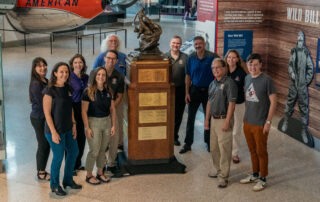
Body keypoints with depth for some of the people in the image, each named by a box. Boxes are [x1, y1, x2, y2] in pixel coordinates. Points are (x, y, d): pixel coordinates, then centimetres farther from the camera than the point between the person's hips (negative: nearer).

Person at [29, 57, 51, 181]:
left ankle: (42, 171, 28)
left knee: (46, 145, 15)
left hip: (46, 117, 8)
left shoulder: (46, 81, 8)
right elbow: (42, 103, -19)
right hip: (39, 118, -8)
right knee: (43, 145, 3)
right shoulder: (36, 84, -19)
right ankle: (41, 173, 18)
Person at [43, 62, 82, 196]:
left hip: (68, 129, 8)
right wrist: (53, 132, -18)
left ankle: (68, 180, 35)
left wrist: (73, 124, 9)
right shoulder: (49, 90, -17)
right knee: (58, 157, 2)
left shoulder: (68, 88, 6)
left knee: (74, 152, 16)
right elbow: (47, 113, -16)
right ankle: (54, 185, 23)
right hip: (56, 130, -8)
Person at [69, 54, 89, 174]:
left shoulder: (86, 77, 7)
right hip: (72, 109, -6)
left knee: (82, 137, 13)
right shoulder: (69, 77, -11)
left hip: (84, 109, 6)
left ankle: (78, 164, 29)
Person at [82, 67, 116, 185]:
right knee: (94, 151, -1)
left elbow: (112, 109, 10)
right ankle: (89, 175, 15)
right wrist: (87, 128, -14)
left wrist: (113, 125, 6)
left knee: (103, 150, 13)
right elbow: (84, 111, -11)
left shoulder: (108, 91, 4)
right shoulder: (89, 92, -11)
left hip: (106, 122, 5)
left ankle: (100, 173, 29)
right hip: (93, 123, -5)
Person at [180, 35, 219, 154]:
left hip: (208, 90, -2)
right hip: (195, 90, 2)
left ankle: (208, 142, 25)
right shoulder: (191, 58, -1)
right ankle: (188, 144, 12)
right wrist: (187, 92, 0)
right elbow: (188, 76, 5)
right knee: (190, 118, 4)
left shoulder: (212, 57, -9)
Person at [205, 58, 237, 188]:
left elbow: (231, 103, -17)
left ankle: (223, 176, 4)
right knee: (214, 147, 16)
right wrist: (207, 119, 16)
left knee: (224, 148, -3)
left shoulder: (229, 83, -13)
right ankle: (219, 170, 32)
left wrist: (227, 121, -20)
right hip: (214, 119, 8)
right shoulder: (212, 84, 12)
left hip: (224, 120, -8)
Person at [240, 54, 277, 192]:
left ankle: (263, 179, 21)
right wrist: (245, 117, 13)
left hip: (260, 124, -6)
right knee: (252, 150, 19)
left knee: (261, 152, 7)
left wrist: (268, 121, -14)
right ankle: (255, 175, 35)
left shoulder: (266, 80, -14)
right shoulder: (247, 78, 4)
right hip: (247, 122, 6)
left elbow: (273, 102, -12)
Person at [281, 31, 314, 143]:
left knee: (304, 106, 1)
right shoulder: (293, 51, 4)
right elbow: (290, 65, 10)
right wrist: (291, 73, -7)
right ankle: (286, 122, 33)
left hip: (302, 84, -2)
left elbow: (311, 68, -1)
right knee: (290, 102, 13)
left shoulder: (306, 52, -5)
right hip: (293, 83, 2)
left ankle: (304, 130, 6)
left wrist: (307, 81, -4)